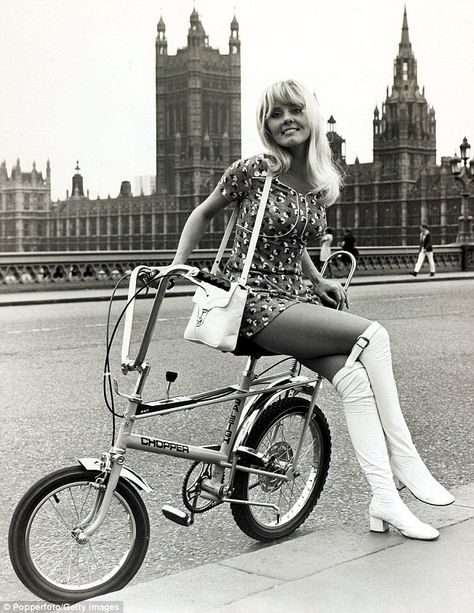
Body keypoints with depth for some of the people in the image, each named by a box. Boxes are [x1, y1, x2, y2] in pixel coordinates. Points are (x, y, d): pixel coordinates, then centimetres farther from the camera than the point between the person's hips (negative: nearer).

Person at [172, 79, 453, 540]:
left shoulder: (321, 183, 9)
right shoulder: (254, 170, -7)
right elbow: (204, 213, 7)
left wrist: (319, 281, 12)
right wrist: (177, 266, 0)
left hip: (297, 298, 6)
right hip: (256, 303, -6)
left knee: (353, 376, -19)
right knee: (372, 336, -21)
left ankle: (385, 500, -16)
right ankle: (405, 461, -13)